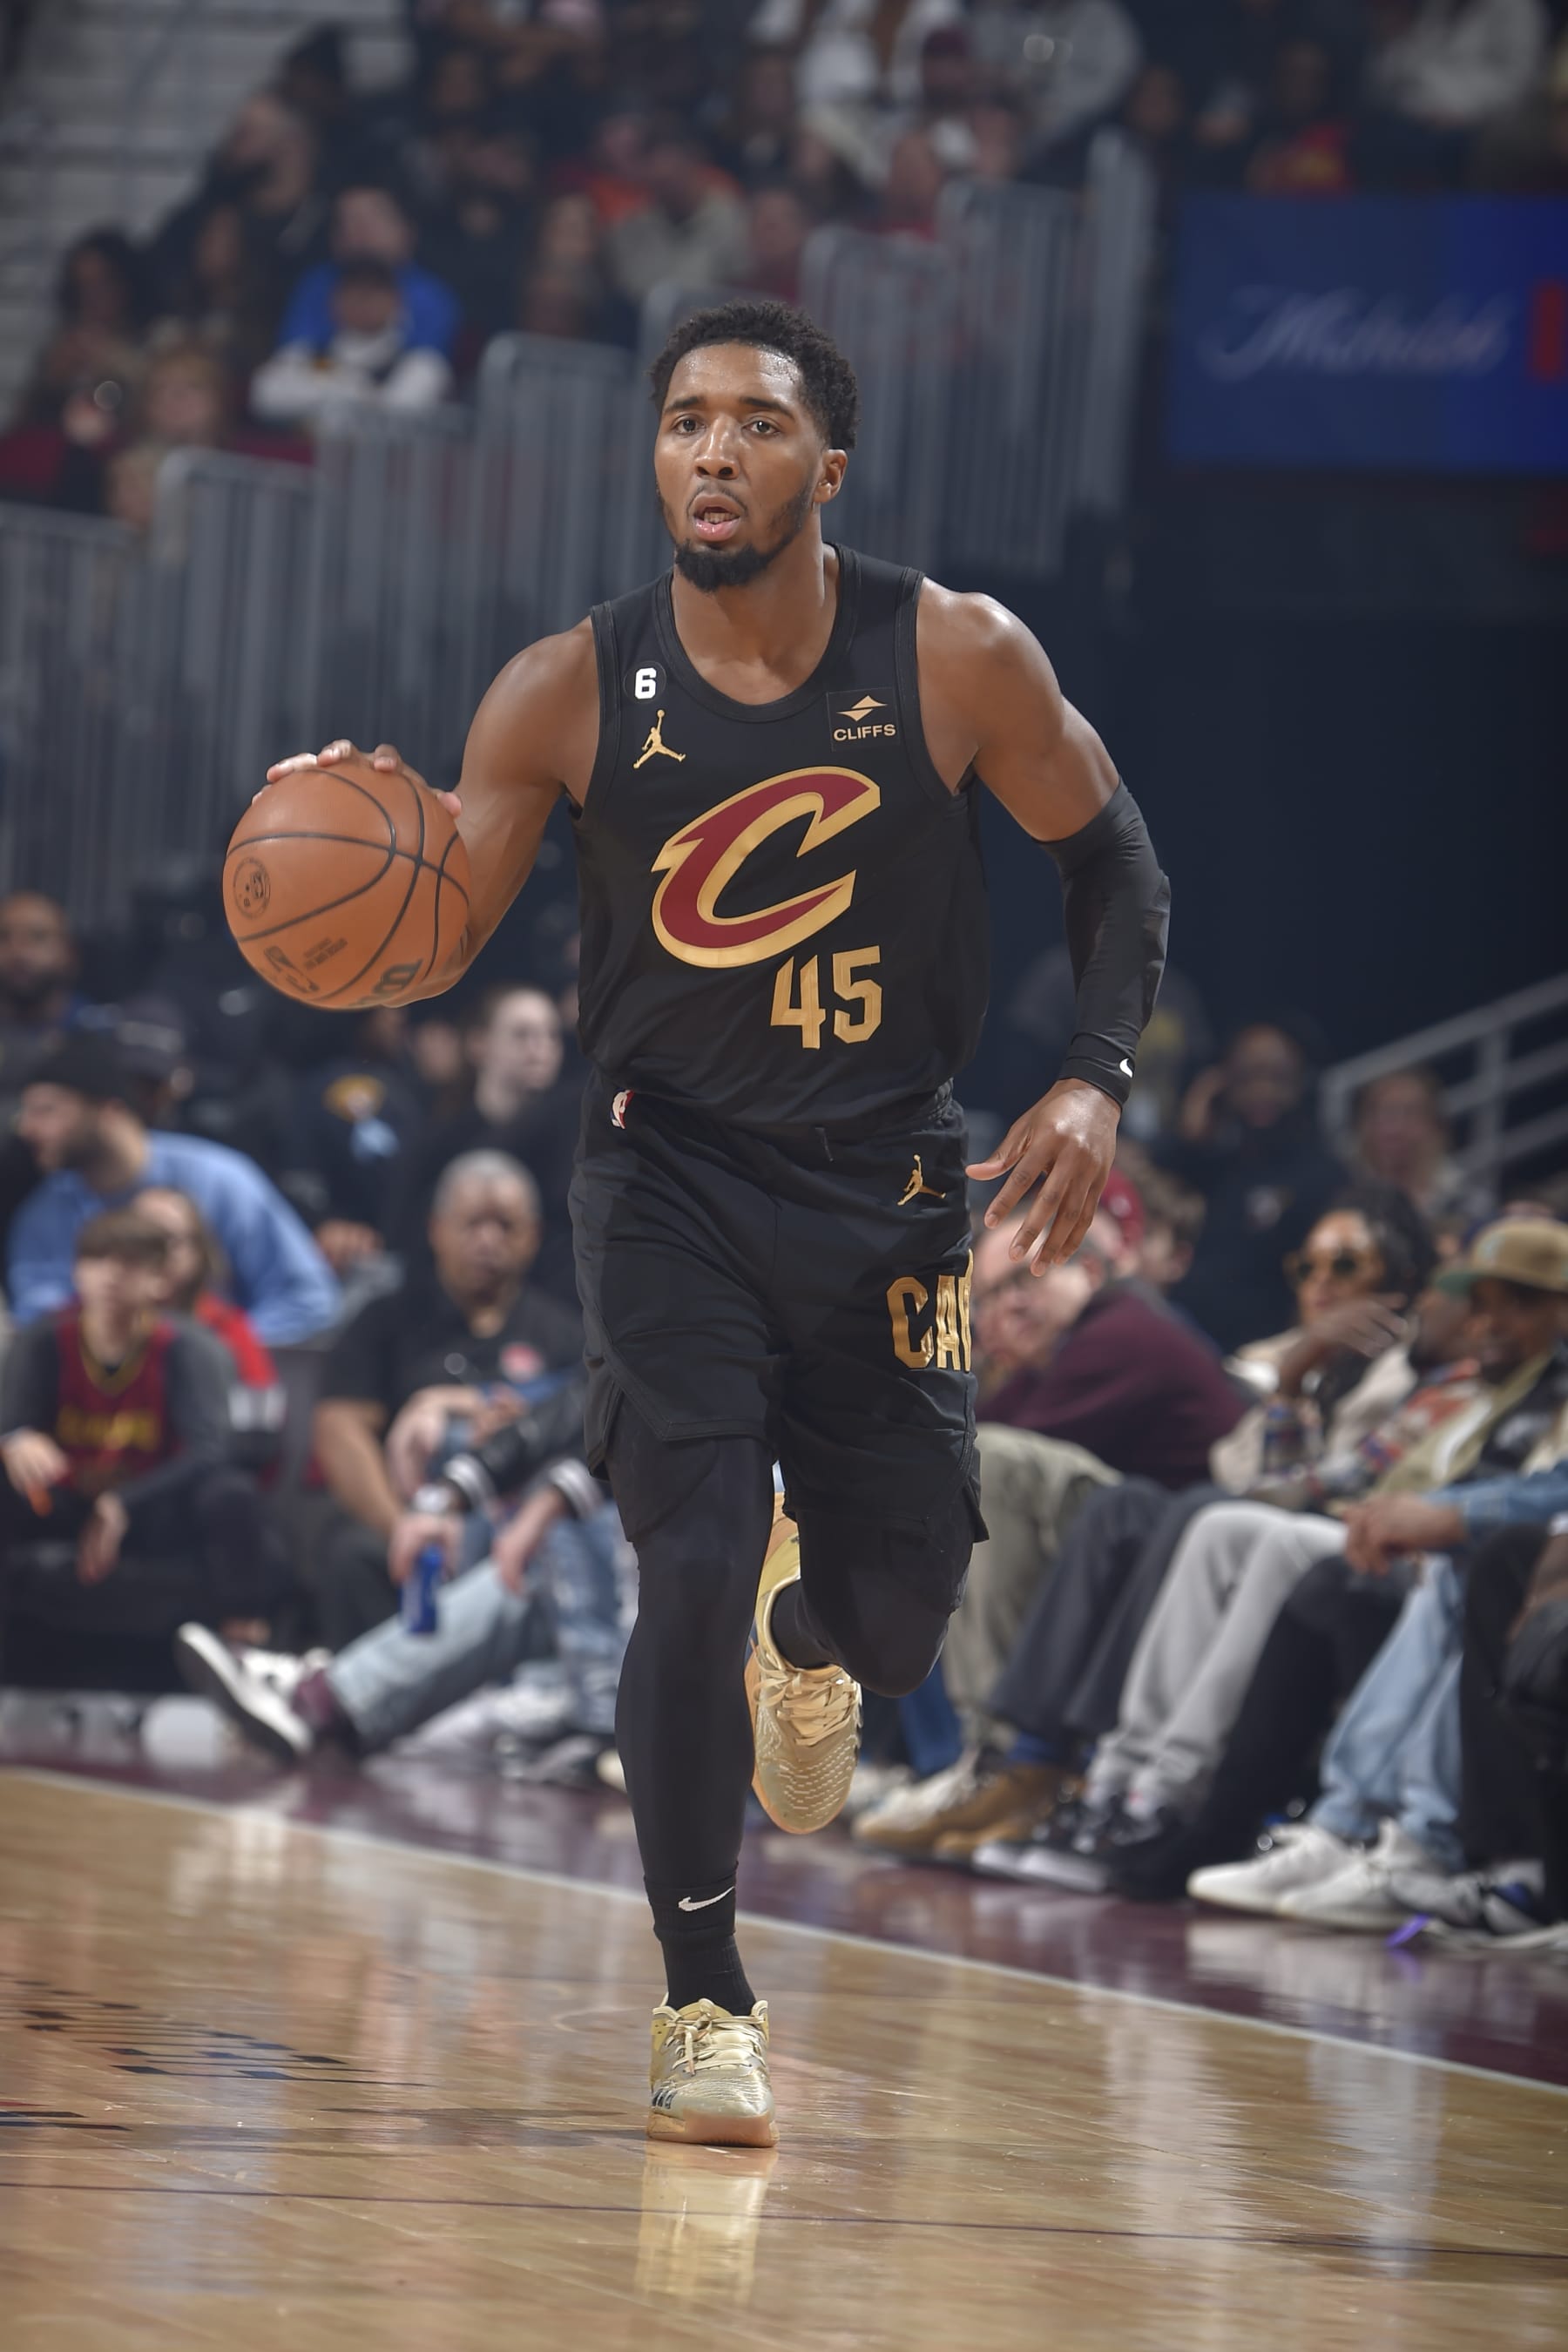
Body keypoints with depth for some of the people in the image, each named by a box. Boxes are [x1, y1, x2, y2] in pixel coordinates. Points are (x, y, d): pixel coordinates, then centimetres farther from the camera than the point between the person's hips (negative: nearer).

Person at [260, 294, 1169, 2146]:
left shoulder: (958, 660, -12)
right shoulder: (570, 694, -12)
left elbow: (1109, 858, 4)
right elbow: (429, 946, -9)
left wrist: (1097, 1080, -9)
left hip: (885, 1177, 1)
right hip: (669, 1169, -1)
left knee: (900, 1606, 7)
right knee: (695, 1563, -17)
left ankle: (804, 1640, 48)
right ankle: (703, 2005, -4)